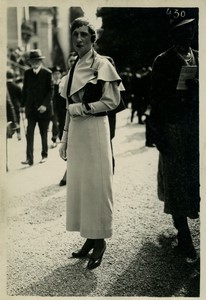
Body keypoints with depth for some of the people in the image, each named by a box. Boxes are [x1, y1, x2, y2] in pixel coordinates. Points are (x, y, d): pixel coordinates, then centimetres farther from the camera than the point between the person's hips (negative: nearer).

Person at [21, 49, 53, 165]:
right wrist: (23, 105, 5)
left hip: (43, 108, -2)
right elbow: (25, 90, 11)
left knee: (44, 133, 9)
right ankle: (30, 158, -8)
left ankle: (44, 155, 24)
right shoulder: (28, 73, 7)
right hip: (31, 108, 2)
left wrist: (45, 104, -15)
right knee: (29, 133, -7)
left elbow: (51, 90, -6)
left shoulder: (47, 73, -3)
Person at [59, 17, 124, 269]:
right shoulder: (74, 68, 14)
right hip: (76, 132, 7)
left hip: (95, 129, -7)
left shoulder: (101, 64, -5)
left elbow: (112, 100, -11)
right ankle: (89, 238, 19)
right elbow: (70, 108, 14)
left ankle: (100, 240, 10)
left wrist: (82, 108, -12)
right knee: (78, 183, 8)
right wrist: (65, 140, 12)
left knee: (95, 184, -2)